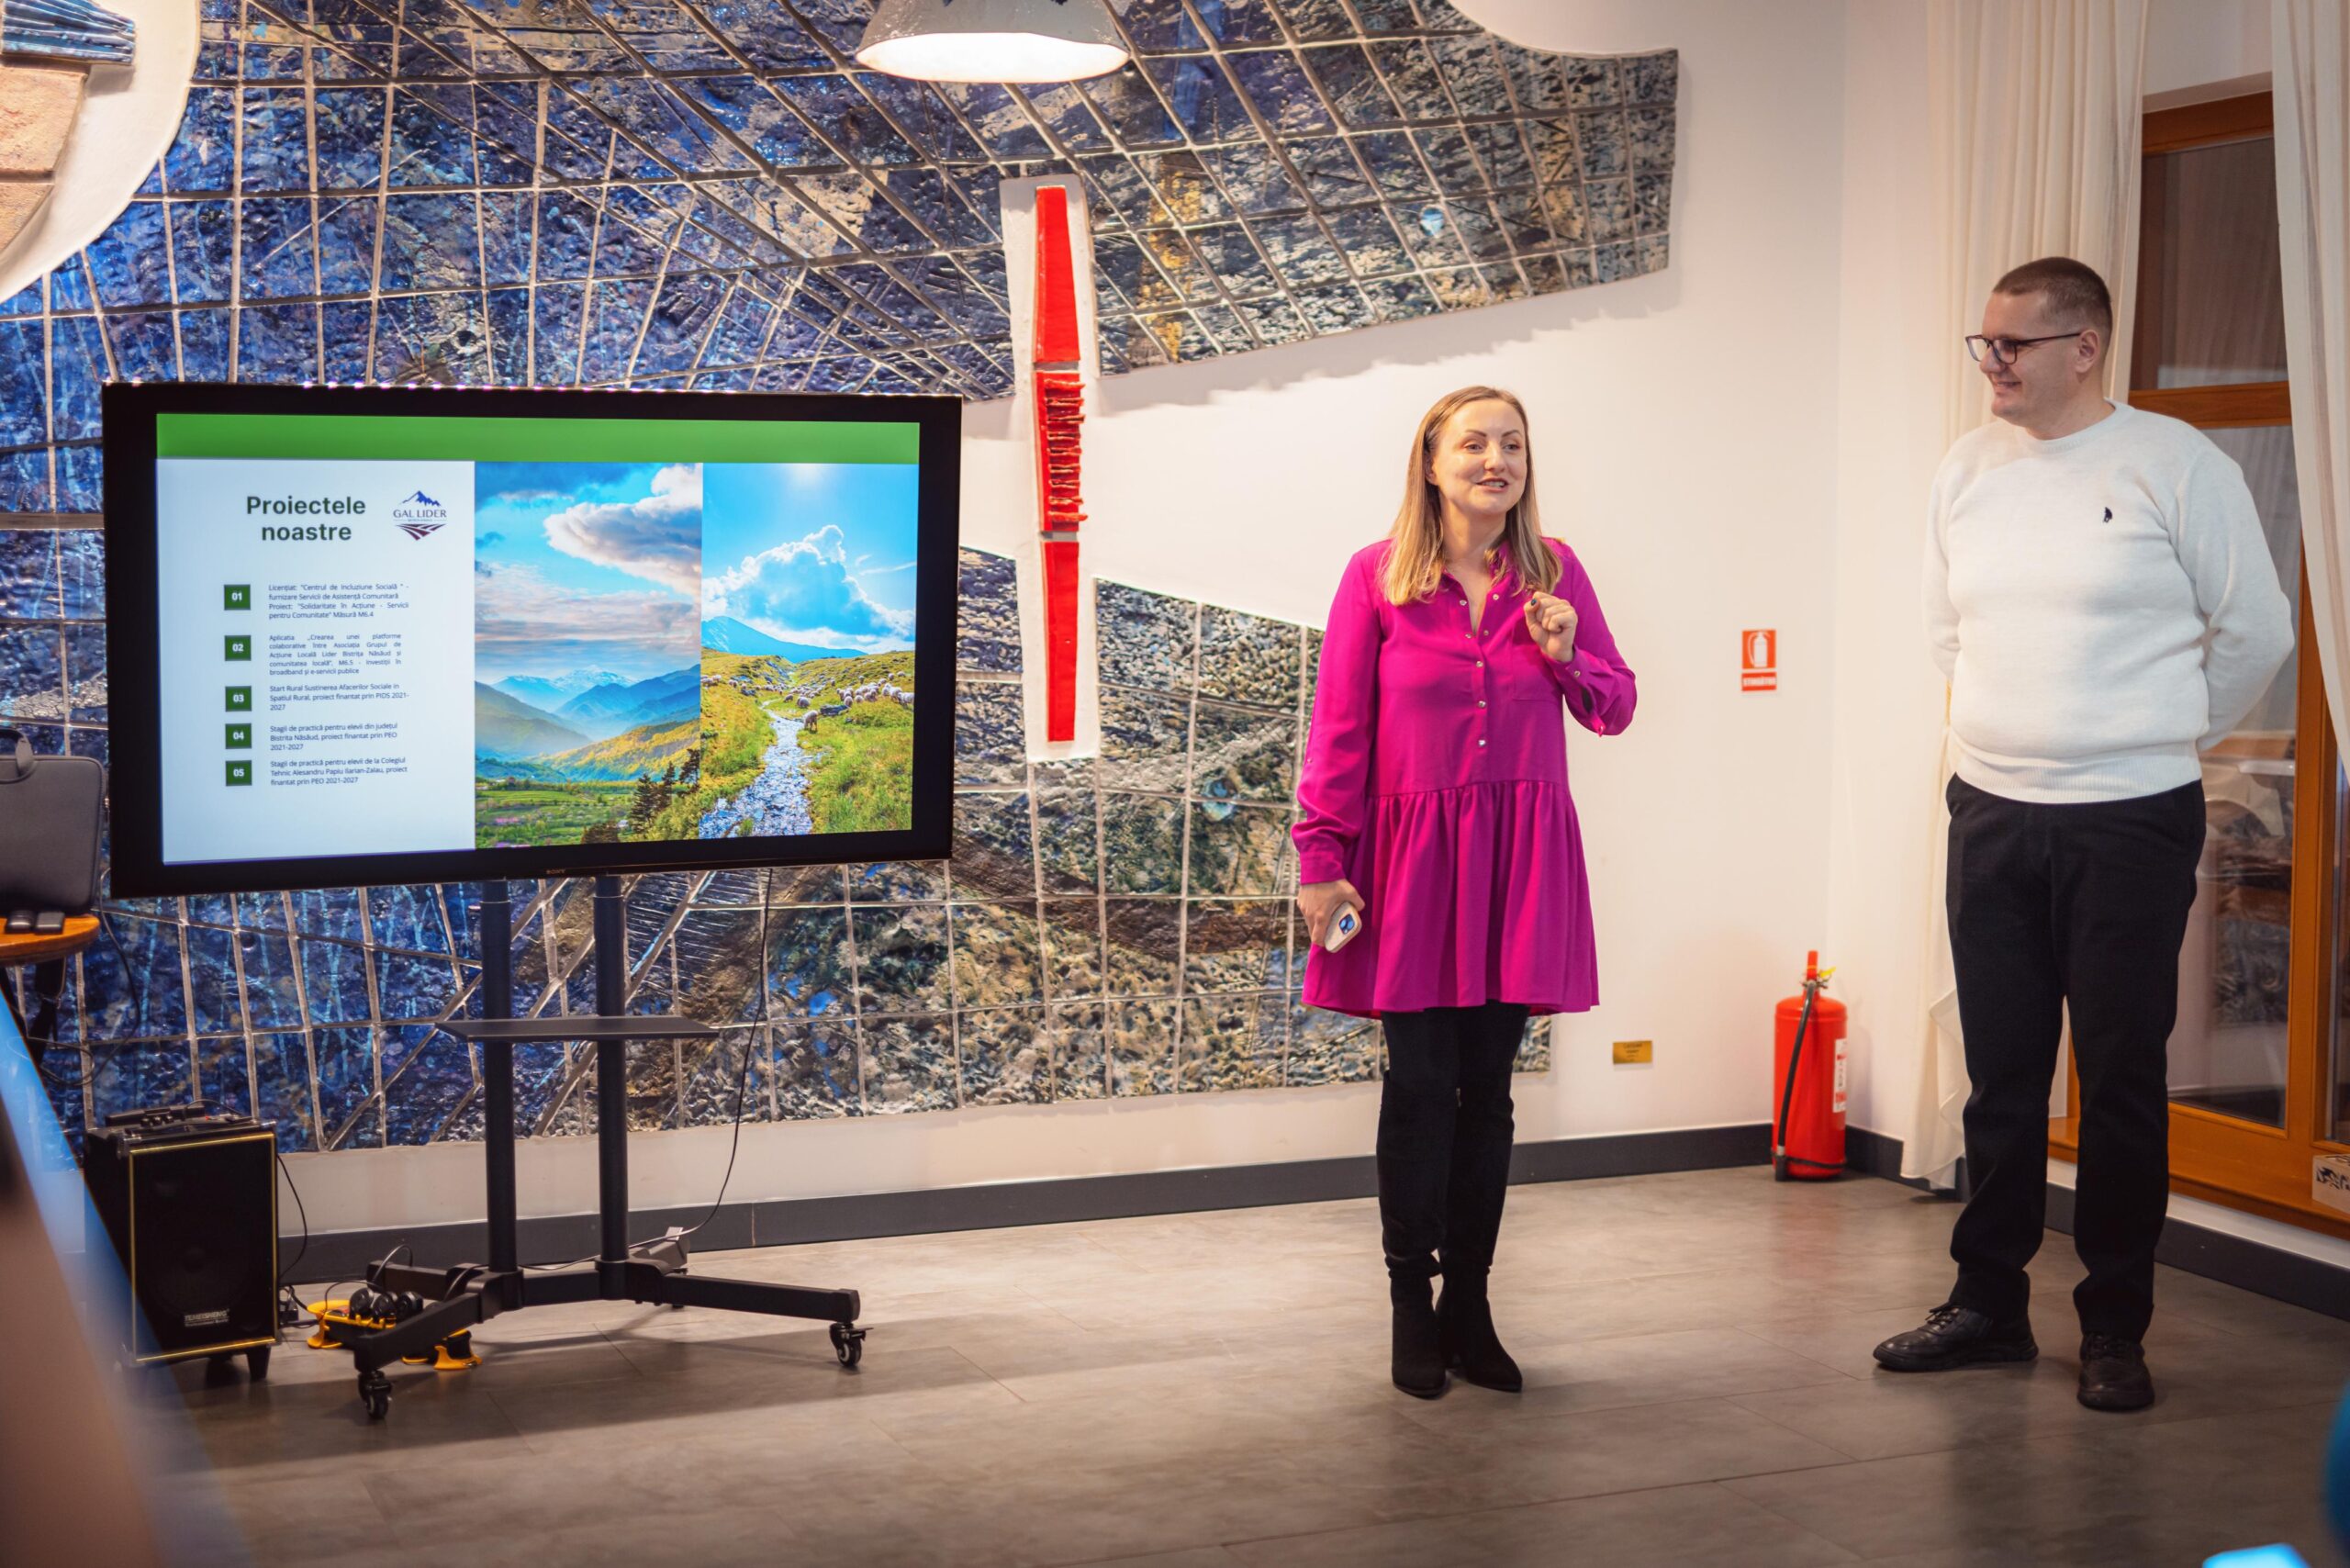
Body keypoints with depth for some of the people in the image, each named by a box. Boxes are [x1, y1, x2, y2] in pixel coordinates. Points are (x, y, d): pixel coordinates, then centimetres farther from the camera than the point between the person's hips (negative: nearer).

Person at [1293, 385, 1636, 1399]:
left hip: (1520, 858, 3)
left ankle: (1469, 1305, 19)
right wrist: (1322, 859, -7)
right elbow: (1338, 728, -3)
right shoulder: (1377, 577, -3)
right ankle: (1412, 1307, 13)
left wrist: (1568, 658, -9)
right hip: (1411, 851, -2)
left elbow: (1615, 709, 12)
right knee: (1420, 1086, -1)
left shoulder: (1554, 574, 5)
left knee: (1488, 1088, 8)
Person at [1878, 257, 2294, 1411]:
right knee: (2000, 1076, 11)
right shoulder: (1967, 469, 7)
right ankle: (1989, 1302, 23)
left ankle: (2115, 1327, 14)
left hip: (2131, 822, -4)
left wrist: (2170, 738, 9)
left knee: (2122, 1082, 2)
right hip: (1991, 814, 5)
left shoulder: (2175, 464, -7)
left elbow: (2256, 631, 0)